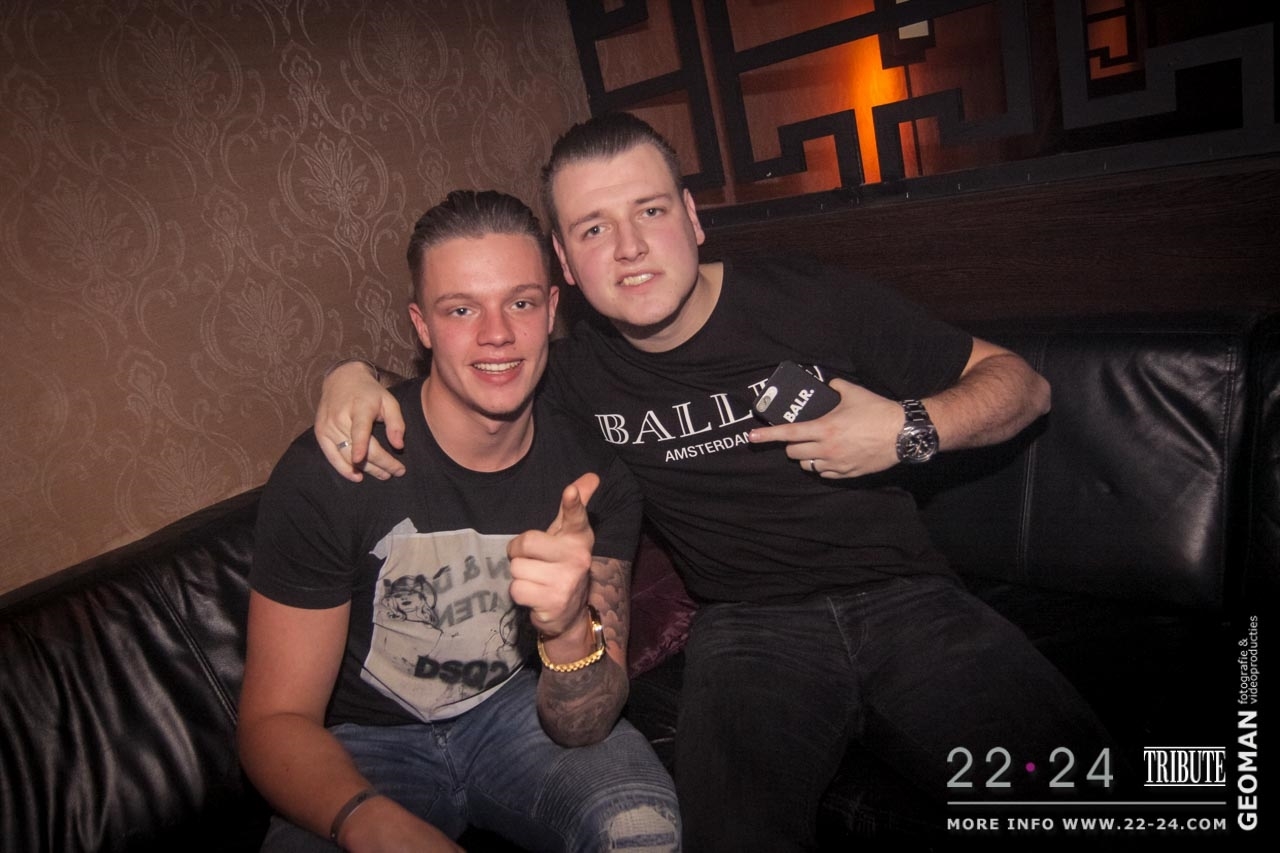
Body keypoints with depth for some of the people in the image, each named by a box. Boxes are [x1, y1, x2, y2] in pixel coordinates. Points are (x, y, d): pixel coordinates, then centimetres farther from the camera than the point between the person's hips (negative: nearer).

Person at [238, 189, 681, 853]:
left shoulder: (594, 476, -13)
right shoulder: (328, 471, -20)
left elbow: (581, 729, -14)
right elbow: (276, 720, -15)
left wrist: (570, 629, -38)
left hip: (516, 709, 2)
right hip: (367, 747, -1)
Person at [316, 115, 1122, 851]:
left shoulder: (809, 300, -1)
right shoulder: (575, 376, 4)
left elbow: (1020, 382, 8)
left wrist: (911, 430, -12)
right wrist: (354, 376, -2)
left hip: (903, 595, 1)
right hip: (748, 628, 0)